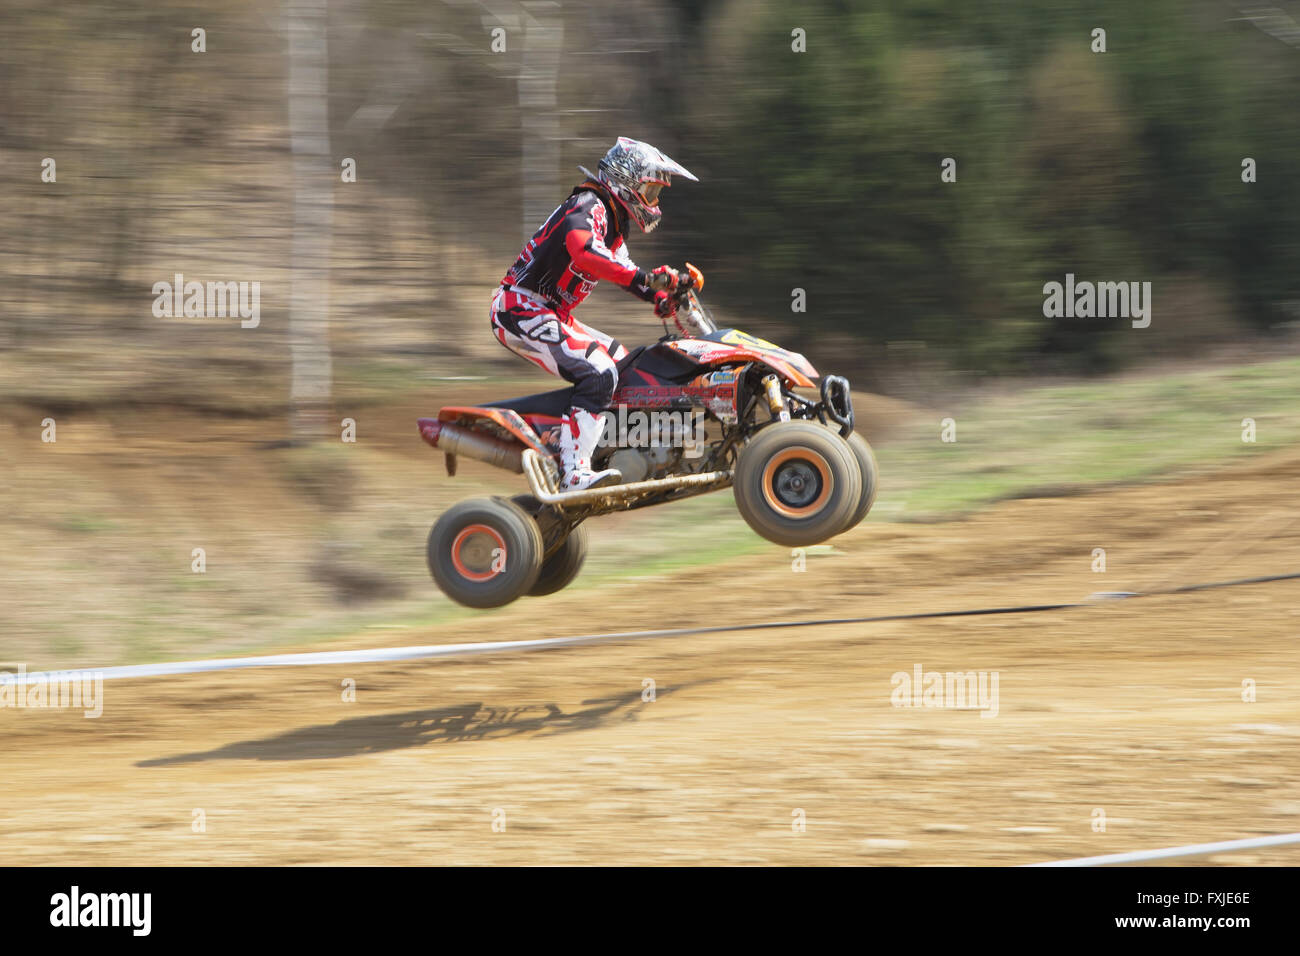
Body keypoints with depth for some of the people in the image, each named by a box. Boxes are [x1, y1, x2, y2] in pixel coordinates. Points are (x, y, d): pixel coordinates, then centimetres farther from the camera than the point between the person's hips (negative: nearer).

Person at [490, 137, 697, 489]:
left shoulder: (612, 222, 17)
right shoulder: (588, 207, -16)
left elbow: (620, 267, 26)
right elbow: (584, 254, -34)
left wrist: (661, 295, 7)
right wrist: (645, 278, -41)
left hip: (549, 314, 11)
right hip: (522, 310, -11)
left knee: (620, 359, 20)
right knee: (598, 374, -24)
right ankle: (574, 474, -33)